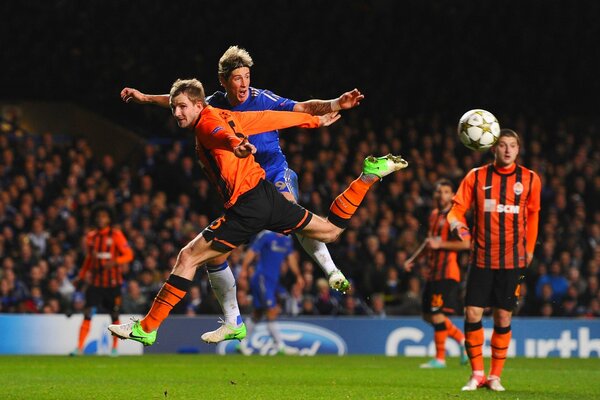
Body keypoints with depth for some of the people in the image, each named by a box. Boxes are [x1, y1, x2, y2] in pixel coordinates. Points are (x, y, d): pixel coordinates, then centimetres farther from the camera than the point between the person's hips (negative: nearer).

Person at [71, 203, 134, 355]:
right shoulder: (91, 236, 10)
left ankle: (114, 347, 20)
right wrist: (80, 277, 16)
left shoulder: (116, 235, -3)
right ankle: (79, 347, -11)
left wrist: (114, 262, -26)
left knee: (114, 316, 6)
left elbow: (128, 254, -8)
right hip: (95, 282, 2)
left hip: (112, 283, -2)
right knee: (87, 313, -10)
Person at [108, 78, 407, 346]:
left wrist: (236, 145, -56)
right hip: (267, 195, 9)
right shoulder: (227, 116, 17)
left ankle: (146, 329, -10)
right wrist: (316, 121, 41)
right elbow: (274, 118, 27)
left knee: (188, 257, -7)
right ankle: (370, 175, 16)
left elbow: (222, 133, -33)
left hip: (247, 207, -9)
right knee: (331, 230, 27)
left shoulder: (207, 120, -8)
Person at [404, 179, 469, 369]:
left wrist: (440, 244, -19)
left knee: (437, 313, -10)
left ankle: (440, 358, -2)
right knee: (428, 315, 11)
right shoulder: (434, 215, 17)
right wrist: (414, 260, 26)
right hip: (432, 272, 9)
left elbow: (465, 243, -18)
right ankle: (462, 339, 22)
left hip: (447, 273, -9)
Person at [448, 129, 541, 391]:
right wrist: (457, 224, -21)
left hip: (513, 259, 0)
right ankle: (477, 373, 8)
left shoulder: (530, 179, 3)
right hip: (481, 258, 0)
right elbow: (458, 209, 1)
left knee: (503, 318, 1)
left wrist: (529, 248, 11)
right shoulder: (476, 177, 1)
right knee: (472, 314, -6)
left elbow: (532, 215, 14)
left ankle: (495, 376, 12)